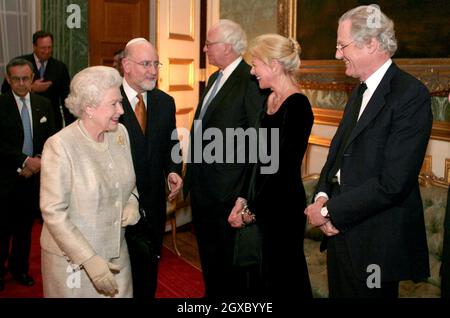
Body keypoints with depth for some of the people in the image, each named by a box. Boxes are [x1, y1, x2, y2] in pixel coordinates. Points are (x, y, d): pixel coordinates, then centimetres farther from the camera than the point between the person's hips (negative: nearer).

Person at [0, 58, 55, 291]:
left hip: (33, 176, 3)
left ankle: (19, 268, 31)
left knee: (25, 227, 15)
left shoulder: (44, 105, 5)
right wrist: (25, 161, -17)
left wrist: (39, 160, -10)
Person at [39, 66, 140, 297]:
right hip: (72, 259, -5)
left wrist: (132, 203, -7)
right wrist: (90, 260, -21)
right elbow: (54, 212, -19)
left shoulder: (120, 133, -2)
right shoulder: (60, 146, -19)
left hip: (116, 253, 5)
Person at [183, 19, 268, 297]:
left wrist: (246, 193, -19)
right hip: (203, 187, 9)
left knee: (227, 256, 7)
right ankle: (212, 294, 41)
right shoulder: (214, 79, 13)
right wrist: (191, 175, 15)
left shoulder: (250, 81, -16)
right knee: (208, 253, 22)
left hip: (228, 189, -9)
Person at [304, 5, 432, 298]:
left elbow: (392, 183, -23)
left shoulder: (411, 94, -17)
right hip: (342, 232, 8)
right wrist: (323, 196, -5)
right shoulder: (361, 90, 11)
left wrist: (330, 211, -16)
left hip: (376, 243, -8)